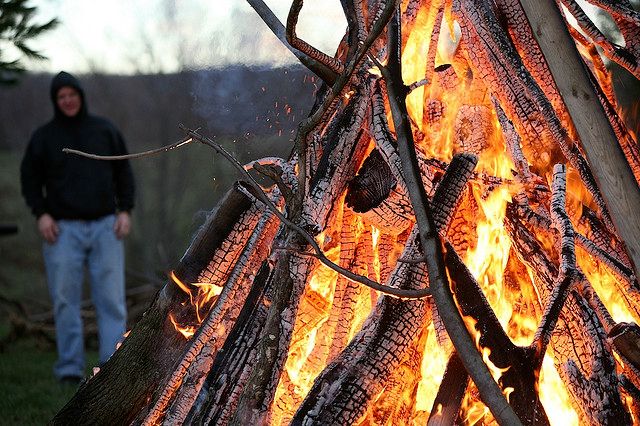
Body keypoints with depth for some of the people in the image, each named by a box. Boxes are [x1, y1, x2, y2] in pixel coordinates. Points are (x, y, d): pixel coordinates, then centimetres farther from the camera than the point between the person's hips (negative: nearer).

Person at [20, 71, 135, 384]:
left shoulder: (105, 130, 8)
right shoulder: (44, 136, 4)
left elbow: (123, 172, 12)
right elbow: (30, 178, 8)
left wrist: (125, 210, 1)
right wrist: (41, 214, -5)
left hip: (105, 227, 1)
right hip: (63, 229, -1)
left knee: (111, 298, -3)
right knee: (65, 299, -1)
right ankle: (70, 368, 6)